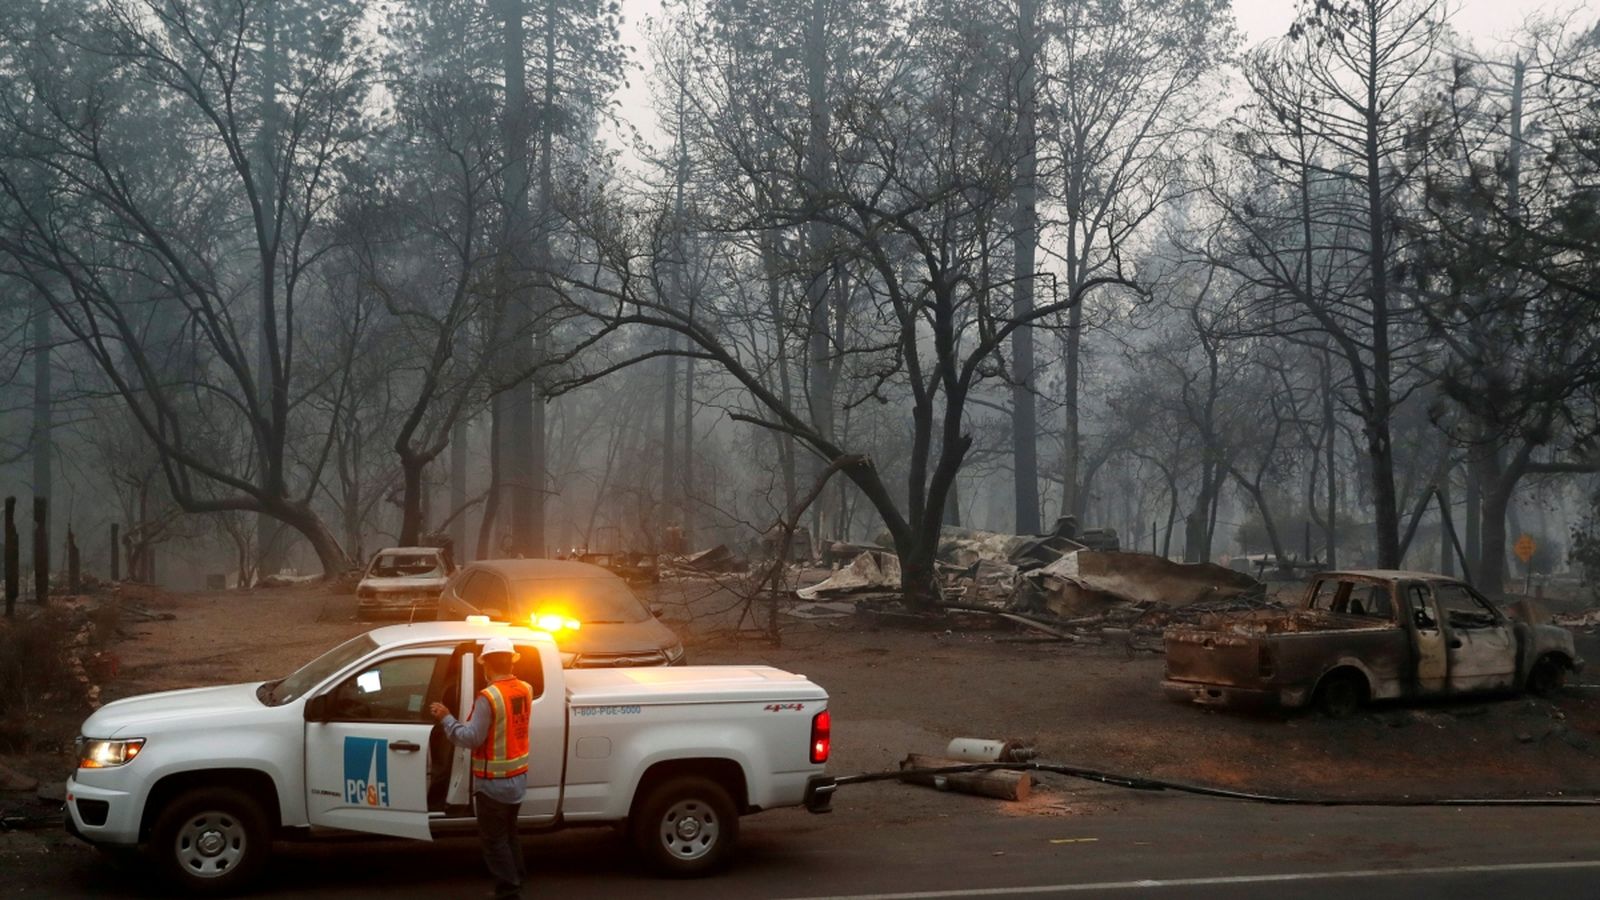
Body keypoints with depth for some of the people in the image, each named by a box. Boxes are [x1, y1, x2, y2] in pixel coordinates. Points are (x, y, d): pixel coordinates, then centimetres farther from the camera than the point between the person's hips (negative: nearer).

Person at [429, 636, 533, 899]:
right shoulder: (525, 690, 0)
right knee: (508, 833, 23)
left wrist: (446, 718, -11)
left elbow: (471, 738, -21)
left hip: (493, 782, -7)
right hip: (518, 777, 7)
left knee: (494, 839, 5)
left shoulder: (488, 697, -23)